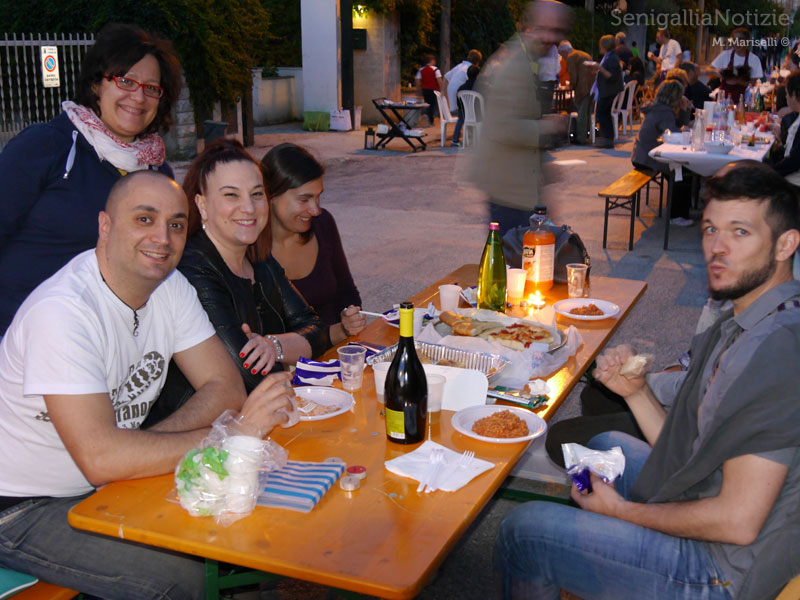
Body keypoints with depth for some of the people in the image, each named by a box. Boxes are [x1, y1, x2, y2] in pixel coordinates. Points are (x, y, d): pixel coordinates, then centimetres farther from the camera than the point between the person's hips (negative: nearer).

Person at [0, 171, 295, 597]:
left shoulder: (170, 287, -3)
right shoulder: (61, 311, -27)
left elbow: (225, 387, -4)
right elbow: (100, 458, -33)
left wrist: (147, 447, -21)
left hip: (108, 484, 7)